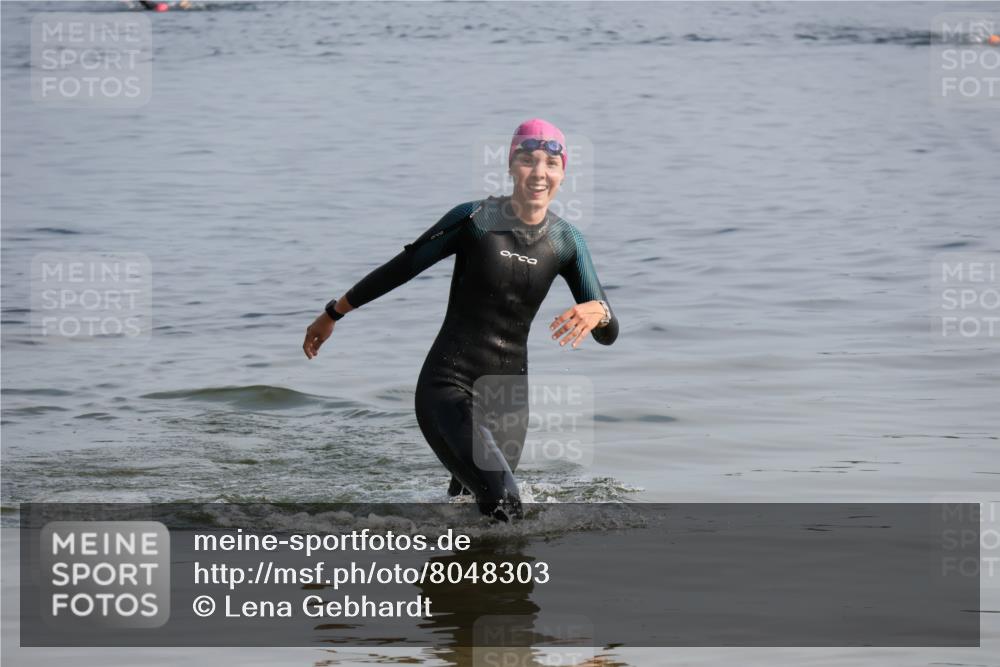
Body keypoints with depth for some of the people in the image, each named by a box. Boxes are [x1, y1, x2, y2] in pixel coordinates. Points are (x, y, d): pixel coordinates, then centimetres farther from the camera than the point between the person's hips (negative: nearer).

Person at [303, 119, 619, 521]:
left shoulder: (565, 242, 3)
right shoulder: (475, 220, -9)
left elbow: (608, 335, 0)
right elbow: (400, 268, 1)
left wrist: (597, 312, -25)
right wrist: (332, 315, 8)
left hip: (507, 394, 5)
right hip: (447, 386, -5)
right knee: (504, 510, -23)